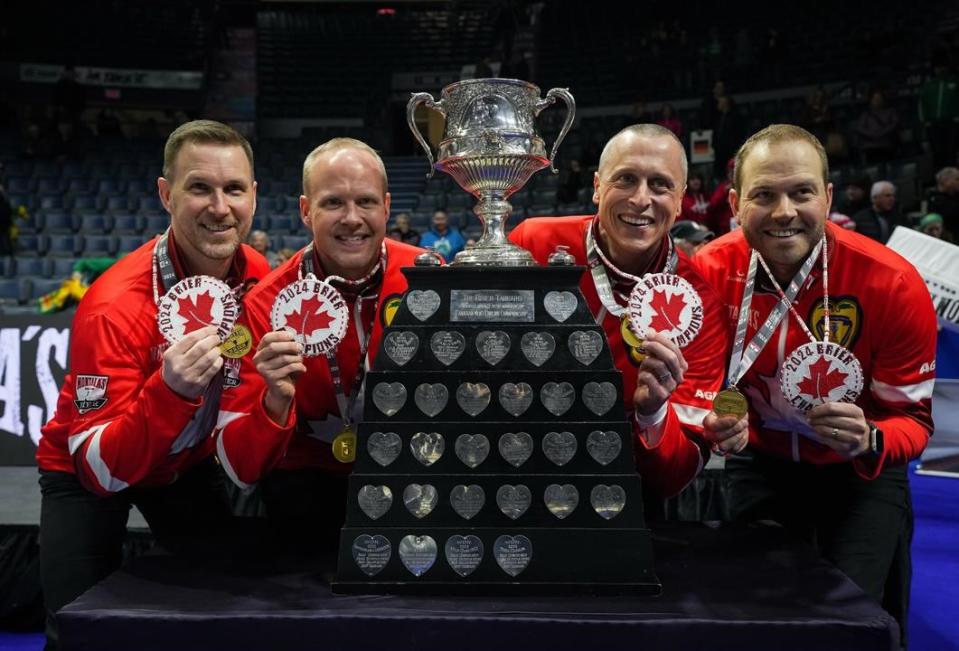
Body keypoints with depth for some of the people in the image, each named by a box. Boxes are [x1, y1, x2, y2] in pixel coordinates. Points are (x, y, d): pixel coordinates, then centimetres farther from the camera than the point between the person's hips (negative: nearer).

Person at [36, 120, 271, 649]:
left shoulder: (259, 275, -15)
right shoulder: (116, 306, -33)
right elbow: (101, 470, -35)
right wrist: (170, 390, -49)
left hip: (190, 462, 5)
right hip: (86, 473, -4)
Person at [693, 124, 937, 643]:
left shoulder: (893, 283, -24)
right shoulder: (711, 273, -19)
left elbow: (913, 418, -16)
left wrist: (869, 441, -37)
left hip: (863, 472, -1)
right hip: (762, 463, 2)